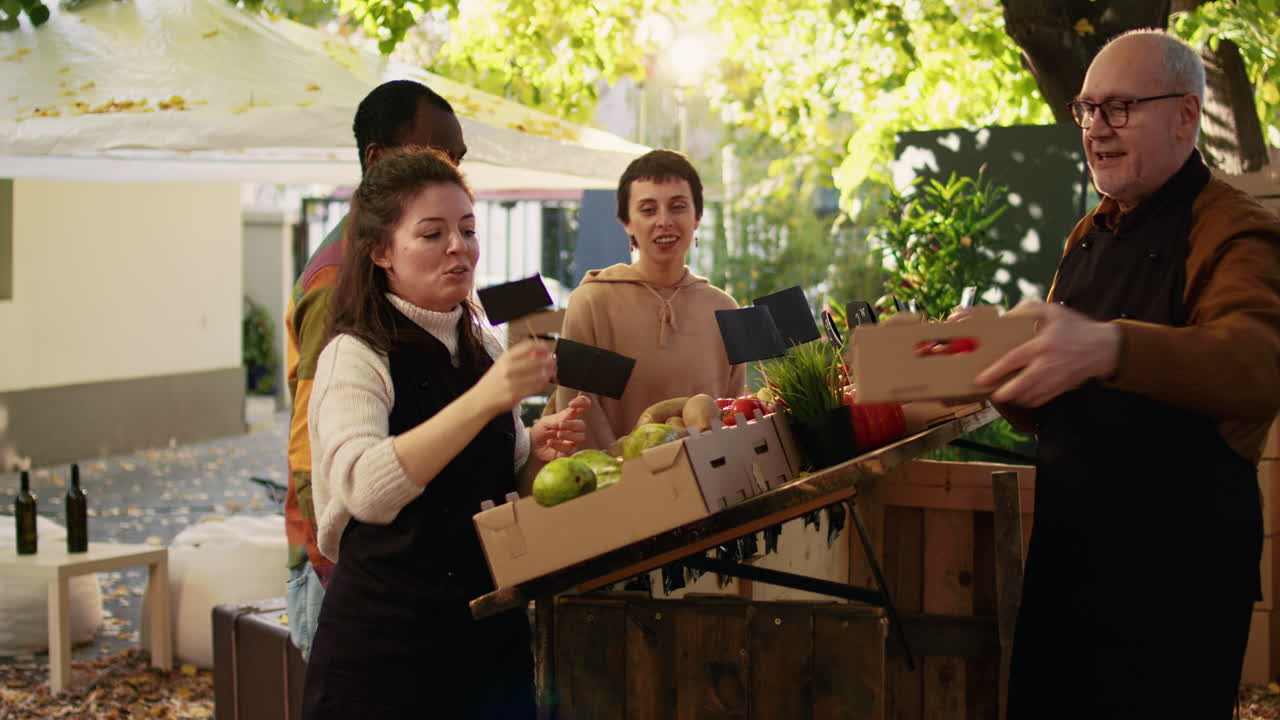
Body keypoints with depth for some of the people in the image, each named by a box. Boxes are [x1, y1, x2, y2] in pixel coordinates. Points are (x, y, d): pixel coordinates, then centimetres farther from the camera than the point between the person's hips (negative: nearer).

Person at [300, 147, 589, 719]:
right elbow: (365, 487, -30)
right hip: (388, 646, -6)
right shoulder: (356, 357, -12)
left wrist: (539, 453, -3)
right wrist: (482, 401, -38)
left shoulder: (484, 350, 9)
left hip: (491, 629, 6)